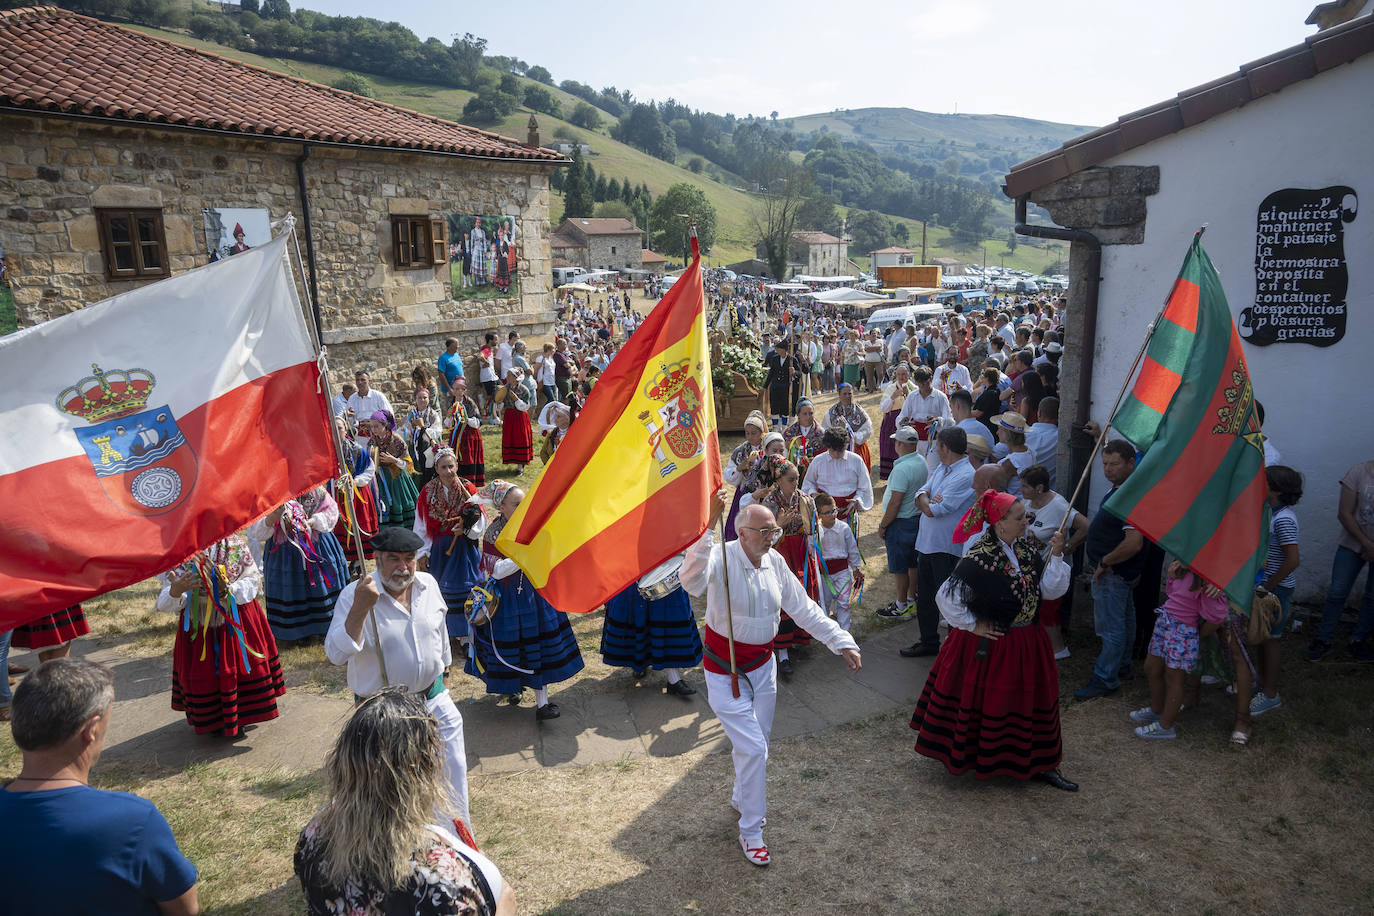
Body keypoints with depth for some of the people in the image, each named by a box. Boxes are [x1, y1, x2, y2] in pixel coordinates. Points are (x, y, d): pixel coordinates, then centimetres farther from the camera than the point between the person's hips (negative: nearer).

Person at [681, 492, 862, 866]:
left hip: (763, 666, 6)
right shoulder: (720, 558, -24)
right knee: (753, 748, -6)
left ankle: (741, 798, 48)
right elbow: (692, 581, -47)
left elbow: (803, 608, 4)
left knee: (754, 743, 20)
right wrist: (709, 525, -55)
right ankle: (751, 832, 13)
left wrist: (841, 642, -1)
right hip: (726, 671, -6)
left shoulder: (775, 562, -4)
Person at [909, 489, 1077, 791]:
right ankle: (961, 756, 33)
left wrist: (1056, 556, -11)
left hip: (1026, 642, 7)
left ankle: (1039, 764, 31)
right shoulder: (978, 559, -23)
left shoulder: (1027, 549, -1)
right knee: (980, 701, 10)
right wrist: (972, 625, -13)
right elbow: (946, 597, -20)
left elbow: (1050, 590, -1)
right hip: (988, 644, -6)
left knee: (1032, 701, 16)